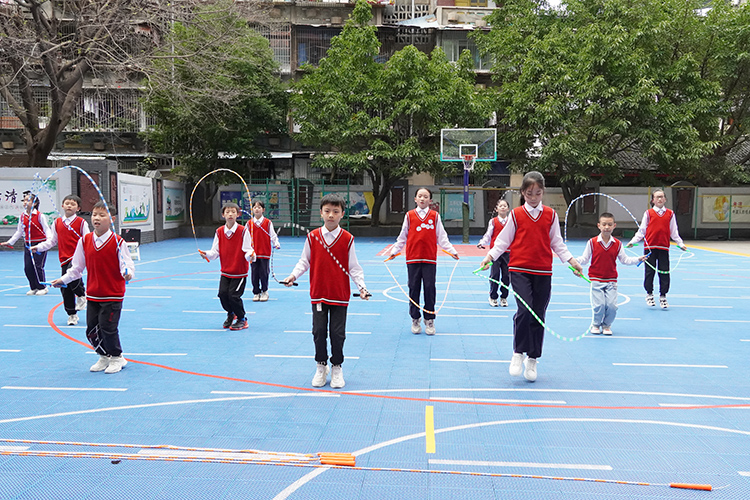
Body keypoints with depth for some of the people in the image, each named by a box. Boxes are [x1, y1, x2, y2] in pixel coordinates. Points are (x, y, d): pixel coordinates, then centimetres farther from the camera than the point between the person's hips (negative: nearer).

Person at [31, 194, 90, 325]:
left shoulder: (81, 222, -1)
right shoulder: (57, 223, 10)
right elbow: (51, 240, 15)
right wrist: (38, 247, 3)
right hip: (65, 258, 5)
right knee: (65, 289, 5)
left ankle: (82, 294, 2)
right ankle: (72, 315, 19)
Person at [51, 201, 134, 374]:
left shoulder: (117, 242, -12)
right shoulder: (84, 241, 2)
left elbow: (127, 264, -13)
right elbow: (77, 267, 12)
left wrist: (127, 273, -33)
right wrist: (63, 280, 7)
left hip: (113, 295, -5)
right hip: (93, 294, 5)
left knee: (108, 327, -4)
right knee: (91, 330, 9)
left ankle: (117, 358, 18)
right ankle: (104, 357, 31)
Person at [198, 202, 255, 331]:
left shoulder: (243, 231, -10)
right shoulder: (219, 232, 2)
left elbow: (247, 250, -12)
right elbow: (216, 251, 5)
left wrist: (250, 255, -33)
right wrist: (207, 254, -13)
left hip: (240, 272, -4)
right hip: (225, 271, 4)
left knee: (233, 295, -9)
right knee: (222, 293, -4)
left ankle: (242, 320, 14)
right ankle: (230, 314, 27)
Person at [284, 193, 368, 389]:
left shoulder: (347, 239, -4)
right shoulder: (312, 237, -1)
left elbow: (353, 267, 0)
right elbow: (304, 261, 7)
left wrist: (362, 287, -9)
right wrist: (293, 275, -7)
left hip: (340, 295, -1)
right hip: (318, 293, 1)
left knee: (338, 333, 4)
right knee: (319, 331, 6)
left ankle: (337, 368, 21)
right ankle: (321, 367, 23)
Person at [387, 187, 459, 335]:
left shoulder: (435, 216, 6)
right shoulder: (409, 215, 7)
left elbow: (442, 237, 9)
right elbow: (402, 237, 12)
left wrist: (452, 251, 3)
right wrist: (394, 251, 6)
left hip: (430, 259, 0)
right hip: (413, 258, 0)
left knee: (430, 288, 0)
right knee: (414, 288, 4)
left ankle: (429, 320, 12)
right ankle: (415, 320, 17)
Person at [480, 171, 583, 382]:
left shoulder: (550, 215, 9)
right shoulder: (516, 214, 3)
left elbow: (557, 243, 14)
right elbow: (503, 240, 6)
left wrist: (571, 260, 5)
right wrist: (490, 255, -7)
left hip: (543, 272, 2)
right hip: (519, 270, -2)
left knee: (538, 316, 5)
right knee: (525, 311, -17)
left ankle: (532, 360, 16)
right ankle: (518, 354, 1)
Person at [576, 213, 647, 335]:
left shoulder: (617, 244, 3)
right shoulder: (592, 242, -4)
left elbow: (625, 259, 11)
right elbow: (584, 259, -2)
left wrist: (638, 259, 1)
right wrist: (575, 260, -19)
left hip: (611, 280, 2)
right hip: (596, 279, -2)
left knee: (612, 305, -7)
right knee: (598, 305, -9)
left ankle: (606, 325, 19)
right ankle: (595, 325, 18)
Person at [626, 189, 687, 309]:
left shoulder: (670, 214, 9)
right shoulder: (648, 213, 4)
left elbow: (674, 232, 15)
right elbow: (641, 230, 6)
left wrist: (680, 244, 8)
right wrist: (633, 241, -3)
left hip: (664, 247, 1)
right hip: (649, 247, -1)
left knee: (664, 273, 0)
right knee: (649, 272, 2)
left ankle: (663, 296, 13)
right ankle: (649, 294, 19)